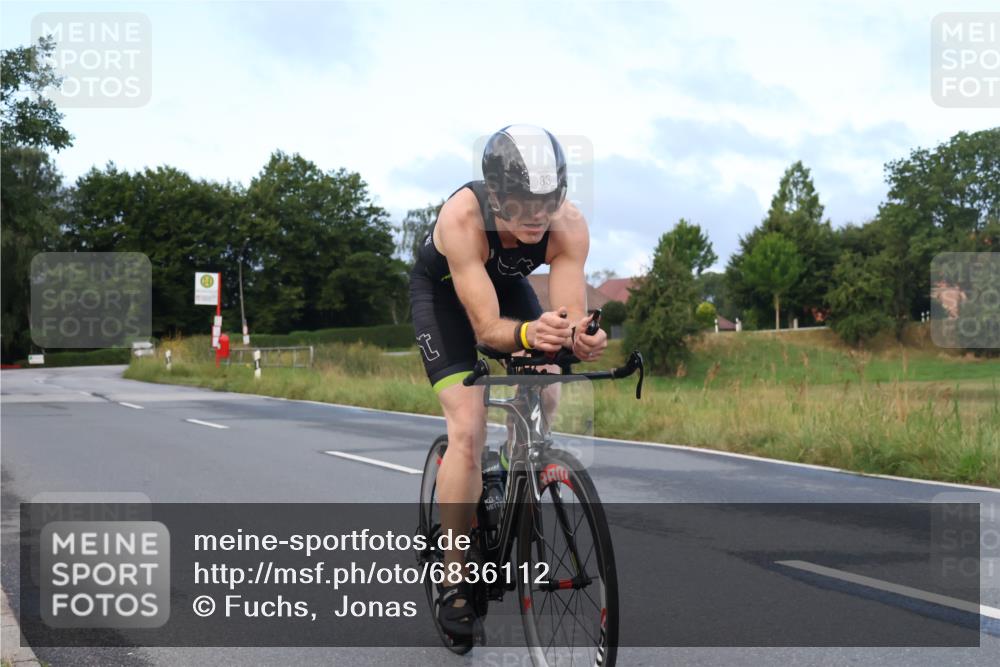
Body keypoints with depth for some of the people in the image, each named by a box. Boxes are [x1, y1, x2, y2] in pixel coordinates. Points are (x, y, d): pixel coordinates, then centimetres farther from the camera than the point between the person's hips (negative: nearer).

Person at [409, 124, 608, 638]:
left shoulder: (569, 226, -32)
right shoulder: (462, 218, -41)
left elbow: (570, 316, -33)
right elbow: (487, 328, -40)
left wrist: (580, 338, -56)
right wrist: (528, 334, -60)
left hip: (507, 284, 4)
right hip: (441, 288, -4)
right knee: (467, 426, -18)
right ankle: (454, 581, -8)